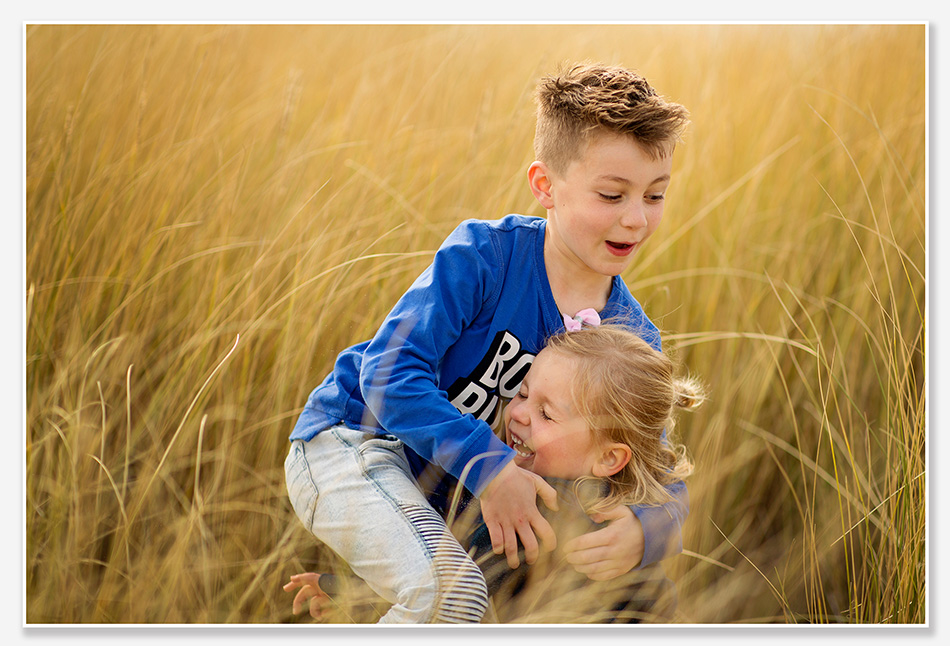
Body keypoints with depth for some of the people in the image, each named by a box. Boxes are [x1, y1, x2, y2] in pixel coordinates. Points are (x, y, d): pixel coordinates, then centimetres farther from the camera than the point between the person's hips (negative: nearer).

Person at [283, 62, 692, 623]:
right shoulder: (485, 255, -20)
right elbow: (389, 370, -25)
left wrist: (643, 531, -31)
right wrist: (488, 466, -34)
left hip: (432, 493, 7)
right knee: (454, 591, -31)